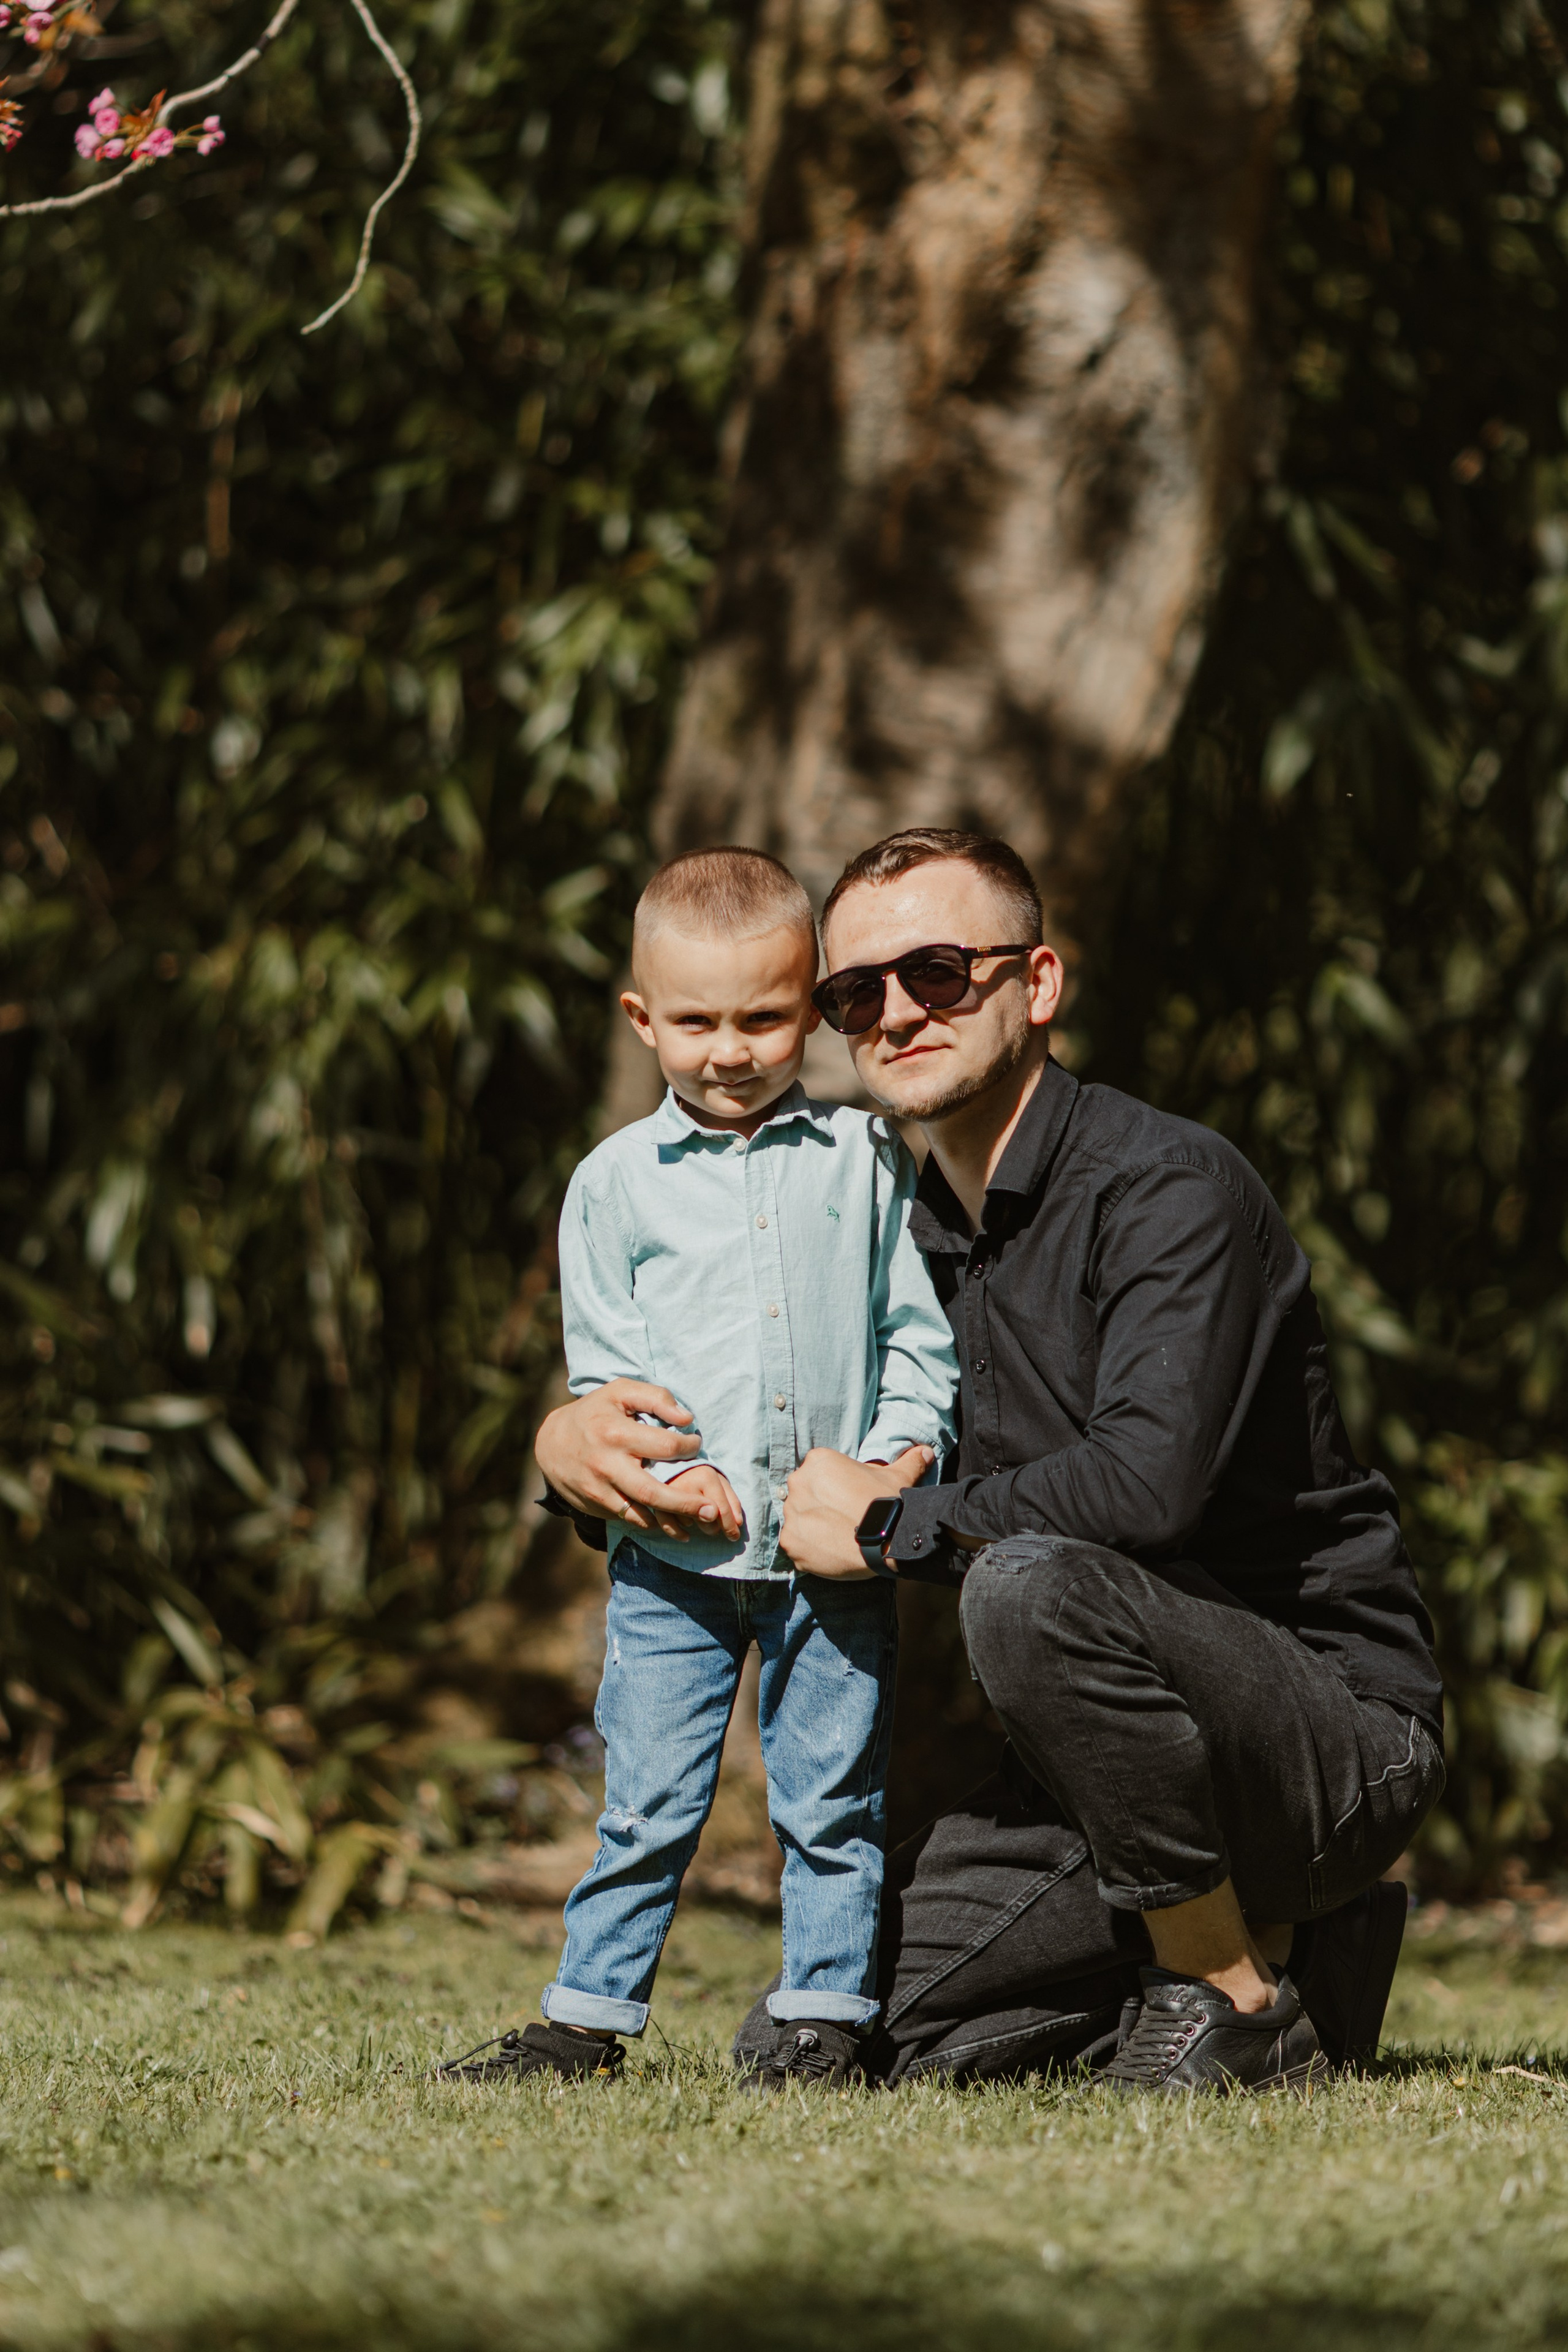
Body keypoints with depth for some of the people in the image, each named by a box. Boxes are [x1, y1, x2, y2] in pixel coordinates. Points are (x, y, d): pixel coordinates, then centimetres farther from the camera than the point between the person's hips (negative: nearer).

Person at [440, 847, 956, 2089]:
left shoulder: (869, 1160, 6)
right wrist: (659, 1471, -10)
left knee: (831, 1797, 5)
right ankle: (589, 2019, 8)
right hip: (676, 1556, 0)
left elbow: (922, 1328, 8)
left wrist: (901, 1451, -7)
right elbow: (604, 1364, 5)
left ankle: (824, 2016, 13)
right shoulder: (617, 1181, 5)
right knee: (649, 1799, 1)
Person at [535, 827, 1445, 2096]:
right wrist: (576, 1432, -5)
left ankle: (1242, 1996, -17)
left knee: (1032, 1583, -36)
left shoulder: (1169, 1185, -16)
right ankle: (1263, 1935, 10)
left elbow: (1149, 1481, -32)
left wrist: (891, 1524, -19)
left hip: (1344, 1733, -8)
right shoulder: (910, 1242, 9)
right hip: (1120, 1761, 8)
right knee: (797, 2049, 0)